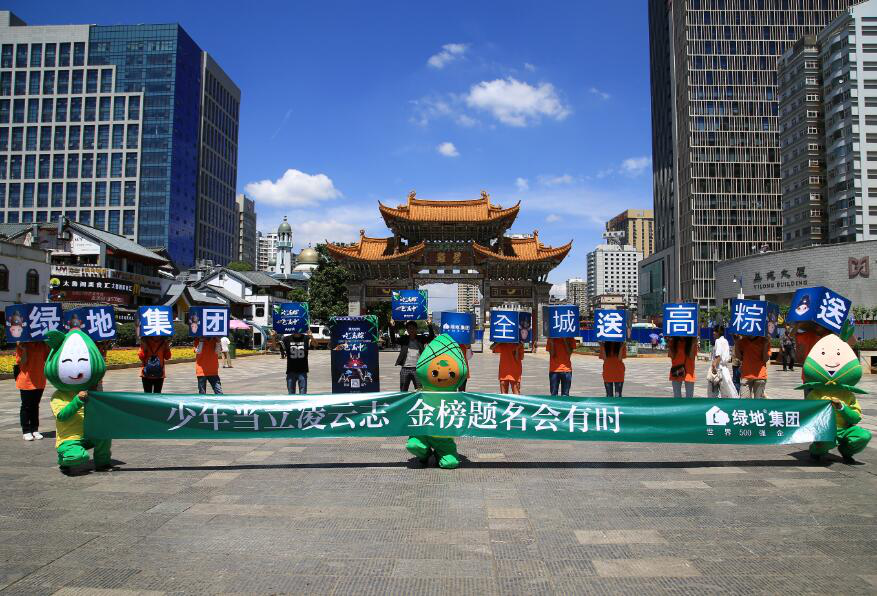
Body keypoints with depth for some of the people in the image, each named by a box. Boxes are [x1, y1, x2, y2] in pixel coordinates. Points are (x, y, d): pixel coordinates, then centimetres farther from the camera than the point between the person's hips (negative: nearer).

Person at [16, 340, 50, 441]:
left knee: (35, 406, 13)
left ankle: (35, 429, 21)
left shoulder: (42, 344, 3)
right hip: (26, 382, -4)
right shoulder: (22, 344, -8)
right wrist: (23, 349, -23)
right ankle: (26, 431, 13)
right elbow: (20, 362, -12)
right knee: (26, 406, 5)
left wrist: (48, 346, -6)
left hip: (40, 380, 4)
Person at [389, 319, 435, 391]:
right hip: (405, 369, 1)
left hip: (417, 369, -1)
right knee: (403, 390, 9)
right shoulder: (404, 339, 7)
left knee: (419, 390, -2)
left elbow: (431, 337, -7)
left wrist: (429, 326, -23)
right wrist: (392, 327, -18)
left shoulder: (421, 339, 5)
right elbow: (393, 340, -5)